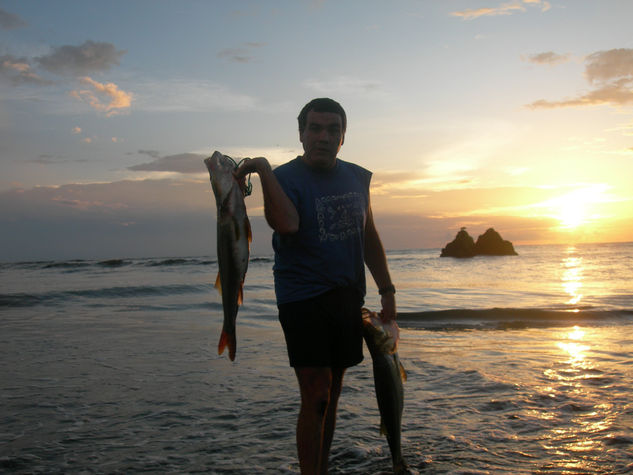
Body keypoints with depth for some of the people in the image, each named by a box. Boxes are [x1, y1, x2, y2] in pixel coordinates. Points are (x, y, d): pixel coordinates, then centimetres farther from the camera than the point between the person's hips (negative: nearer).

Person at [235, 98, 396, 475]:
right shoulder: (286, 178, -8)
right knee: (316, 398, -9)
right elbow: (286, 224, -30)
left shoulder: (357, 178, 10)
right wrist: (264, 170, -33)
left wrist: (387, 291, 14)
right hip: (304, 301, -5)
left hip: (348, 299, 6)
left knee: (332, 395, 12)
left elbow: (370, 237, 17)